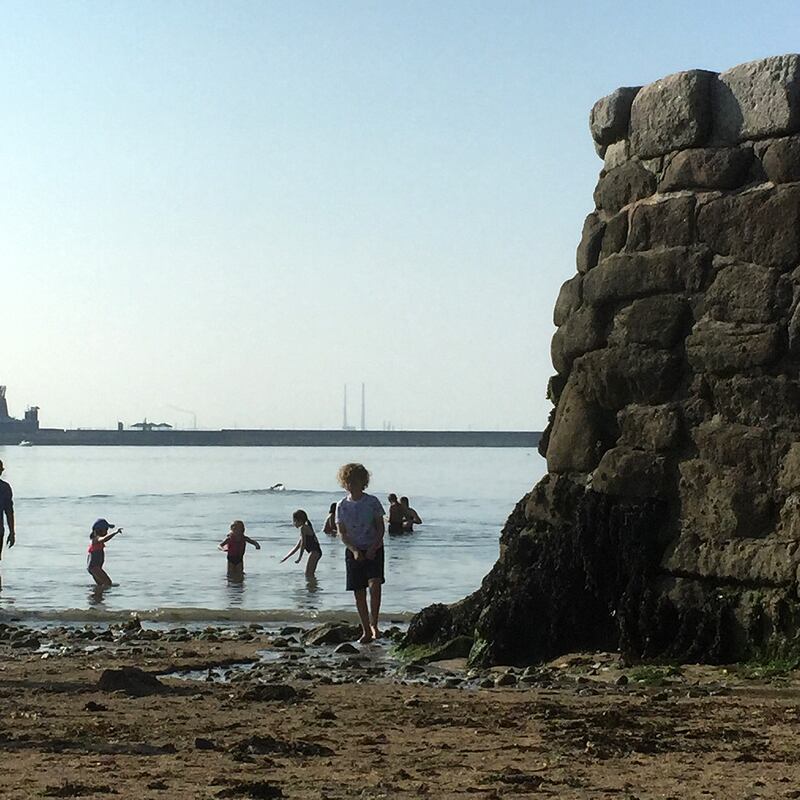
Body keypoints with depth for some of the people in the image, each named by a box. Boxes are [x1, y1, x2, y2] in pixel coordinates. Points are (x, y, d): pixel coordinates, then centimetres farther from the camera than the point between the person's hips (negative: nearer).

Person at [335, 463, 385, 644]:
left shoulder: (372, 502, -4)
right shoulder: (342, 506, 2)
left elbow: (380, 528, -2)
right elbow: (342, 533, 1)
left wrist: (373, 548, -15)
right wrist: (354, 551, -13)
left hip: (373, 550, -2)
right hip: (353, 551, 2)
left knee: (375, 584, -22)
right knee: (359, 593, 3)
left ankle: (373, 624, -11)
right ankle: (366, 630, 13)